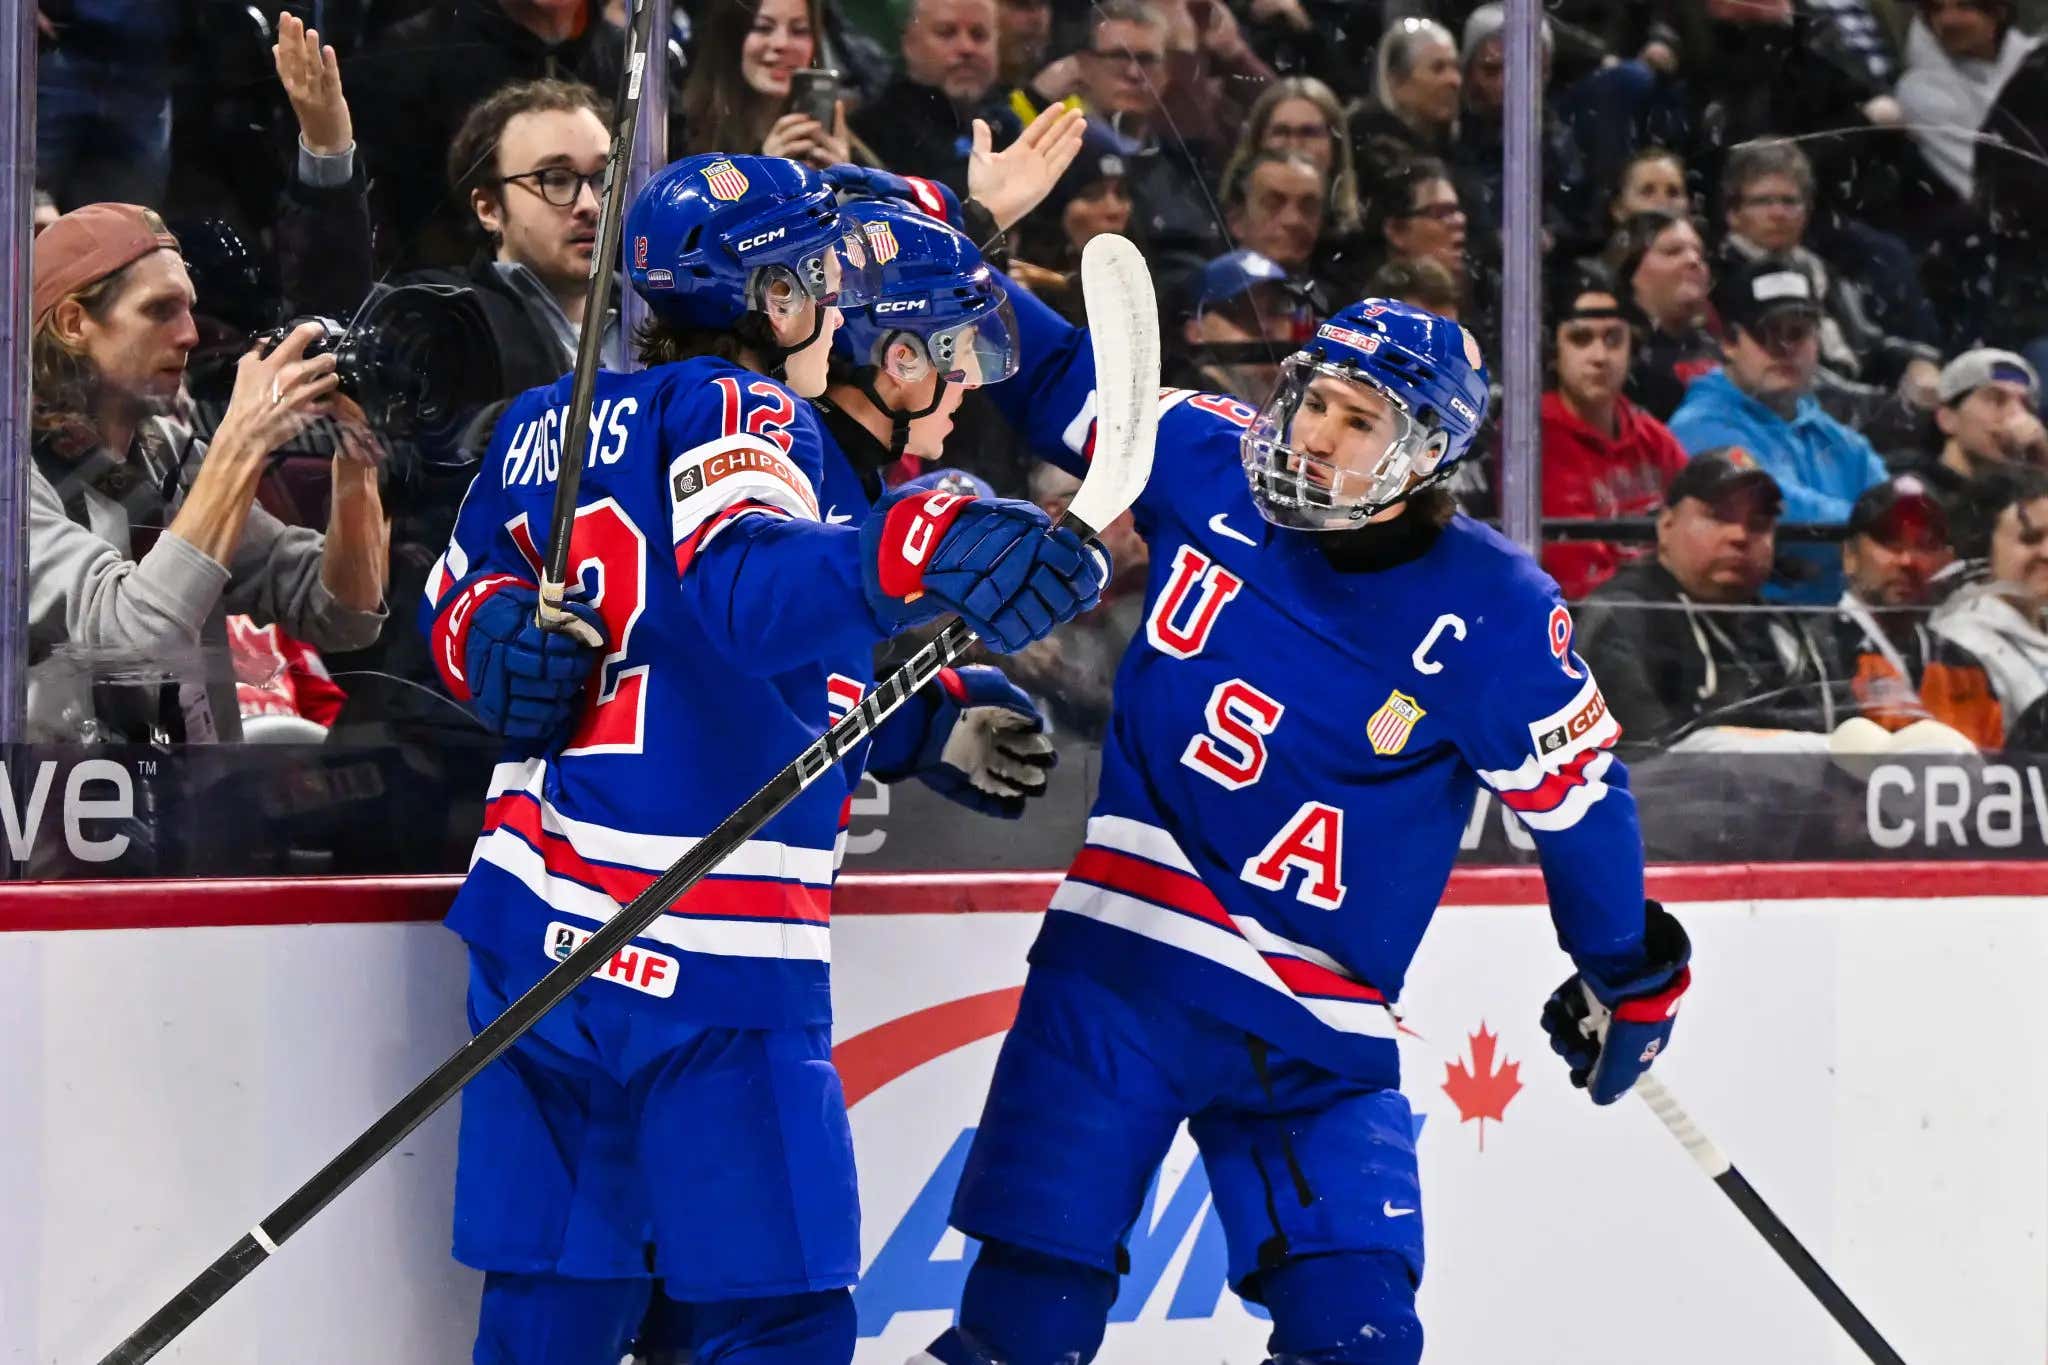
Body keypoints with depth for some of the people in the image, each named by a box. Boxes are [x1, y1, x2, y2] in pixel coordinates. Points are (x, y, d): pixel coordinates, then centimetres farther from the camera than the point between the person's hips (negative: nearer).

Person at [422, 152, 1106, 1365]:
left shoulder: (544, 424, 15)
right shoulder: (737, 411, -8)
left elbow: (458, 596, 21)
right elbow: (742, 583, -28)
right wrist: (912, 553, -43)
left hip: (534, 920, 8)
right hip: (709, 956, -8)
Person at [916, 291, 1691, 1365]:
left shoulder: (1492, 614, -9)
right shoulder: (1210, 467, -2)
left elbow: (1577, 795, 2)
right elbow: (1054, 380, 13)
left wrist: (1630, 974, 11)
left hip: (1318, 1032, -1)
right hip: (1125, 963, 1)